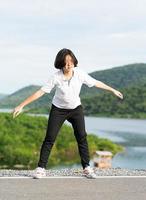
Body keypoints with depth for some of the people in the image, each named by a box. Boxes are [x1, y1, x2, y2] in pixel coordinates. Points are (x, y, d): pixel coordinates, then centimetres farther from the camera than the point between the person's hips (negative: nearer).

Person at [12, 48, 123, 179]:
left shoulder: (80, 73, -15)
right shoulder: (55, 77, -21)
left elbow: (96, 83, -1)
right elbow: (40, 92, -20)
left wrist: (113, 90, 7)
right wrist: (21, 106, -23)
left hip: (76, 109, 2)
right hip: (58, 110, -2)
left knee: (82, 137, -4)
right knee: (50, 138, -6)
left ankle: (87, 168, 5)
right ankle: (41, 168, 0)